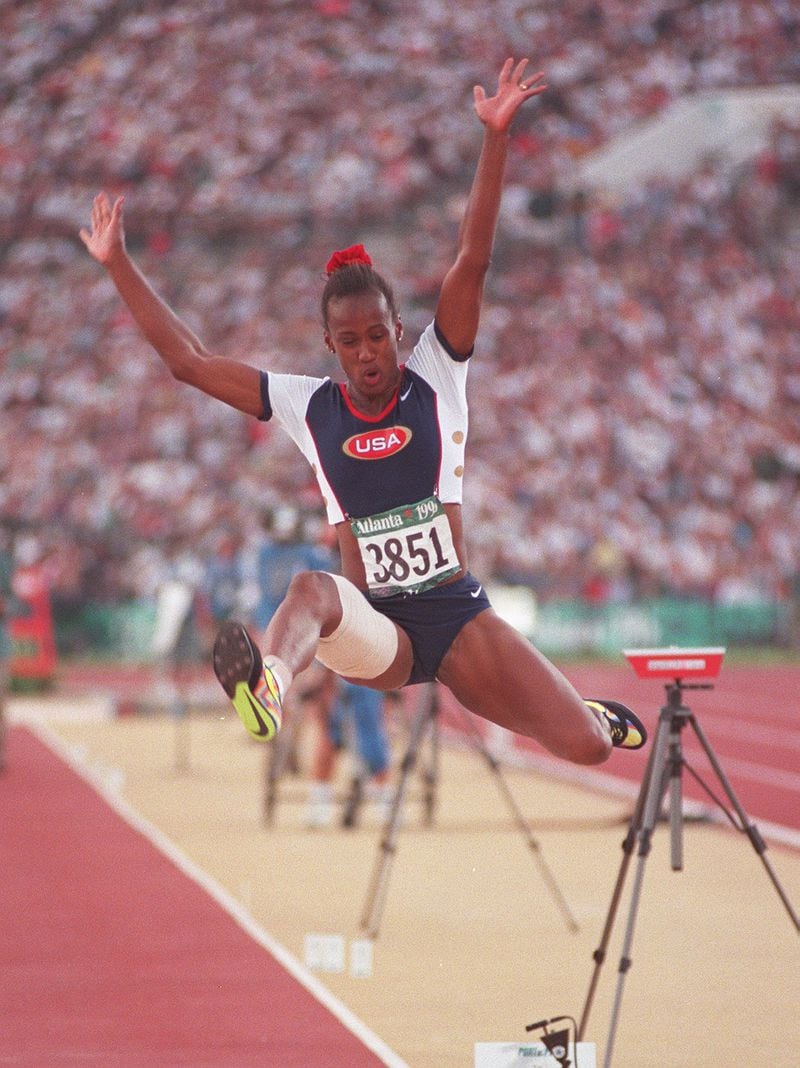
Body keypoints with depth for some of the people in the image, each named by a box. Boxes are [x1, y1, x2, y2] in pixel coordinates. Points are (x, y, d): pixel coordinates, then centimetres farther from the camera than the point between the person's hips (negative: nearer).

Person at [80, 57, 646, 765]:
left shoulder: (438, 379, 2)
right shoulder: (308, 407, 5)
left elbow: (473, 262, -8)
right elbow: (188, 360, 6)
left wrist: (495, 137, -18)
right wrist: (118, 263, 4)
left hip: (460, 617, 1)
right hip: (376, 631, -1)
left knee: (587, 746, -10)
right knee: (313, 591, -37)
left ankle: (589, 712, 30)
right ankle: (268, 688, -72)